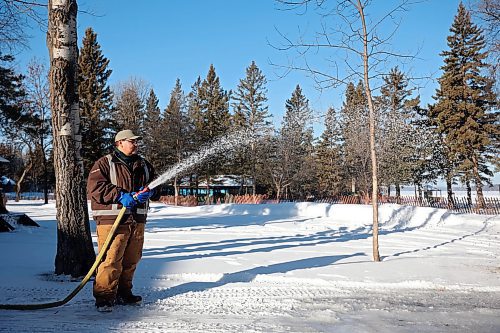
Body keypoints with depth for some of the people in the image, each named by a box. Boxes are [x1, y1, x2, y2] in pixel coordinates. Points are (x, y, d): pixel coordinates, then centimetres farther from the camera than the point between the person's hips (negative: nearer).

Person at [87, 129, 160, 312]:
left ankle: (123, 293, 28)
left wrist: (149, 192, -5)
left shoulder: (144, 165, 17)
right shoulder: (104, 163, -1)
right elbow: (95, 187, -12)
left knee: (131, 261, 14)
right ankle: (104, 297, -2)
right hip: (112, 220, -6)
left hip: (137, 220, 6)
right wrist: (121, 196, -19)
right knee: (111, 260, -11)